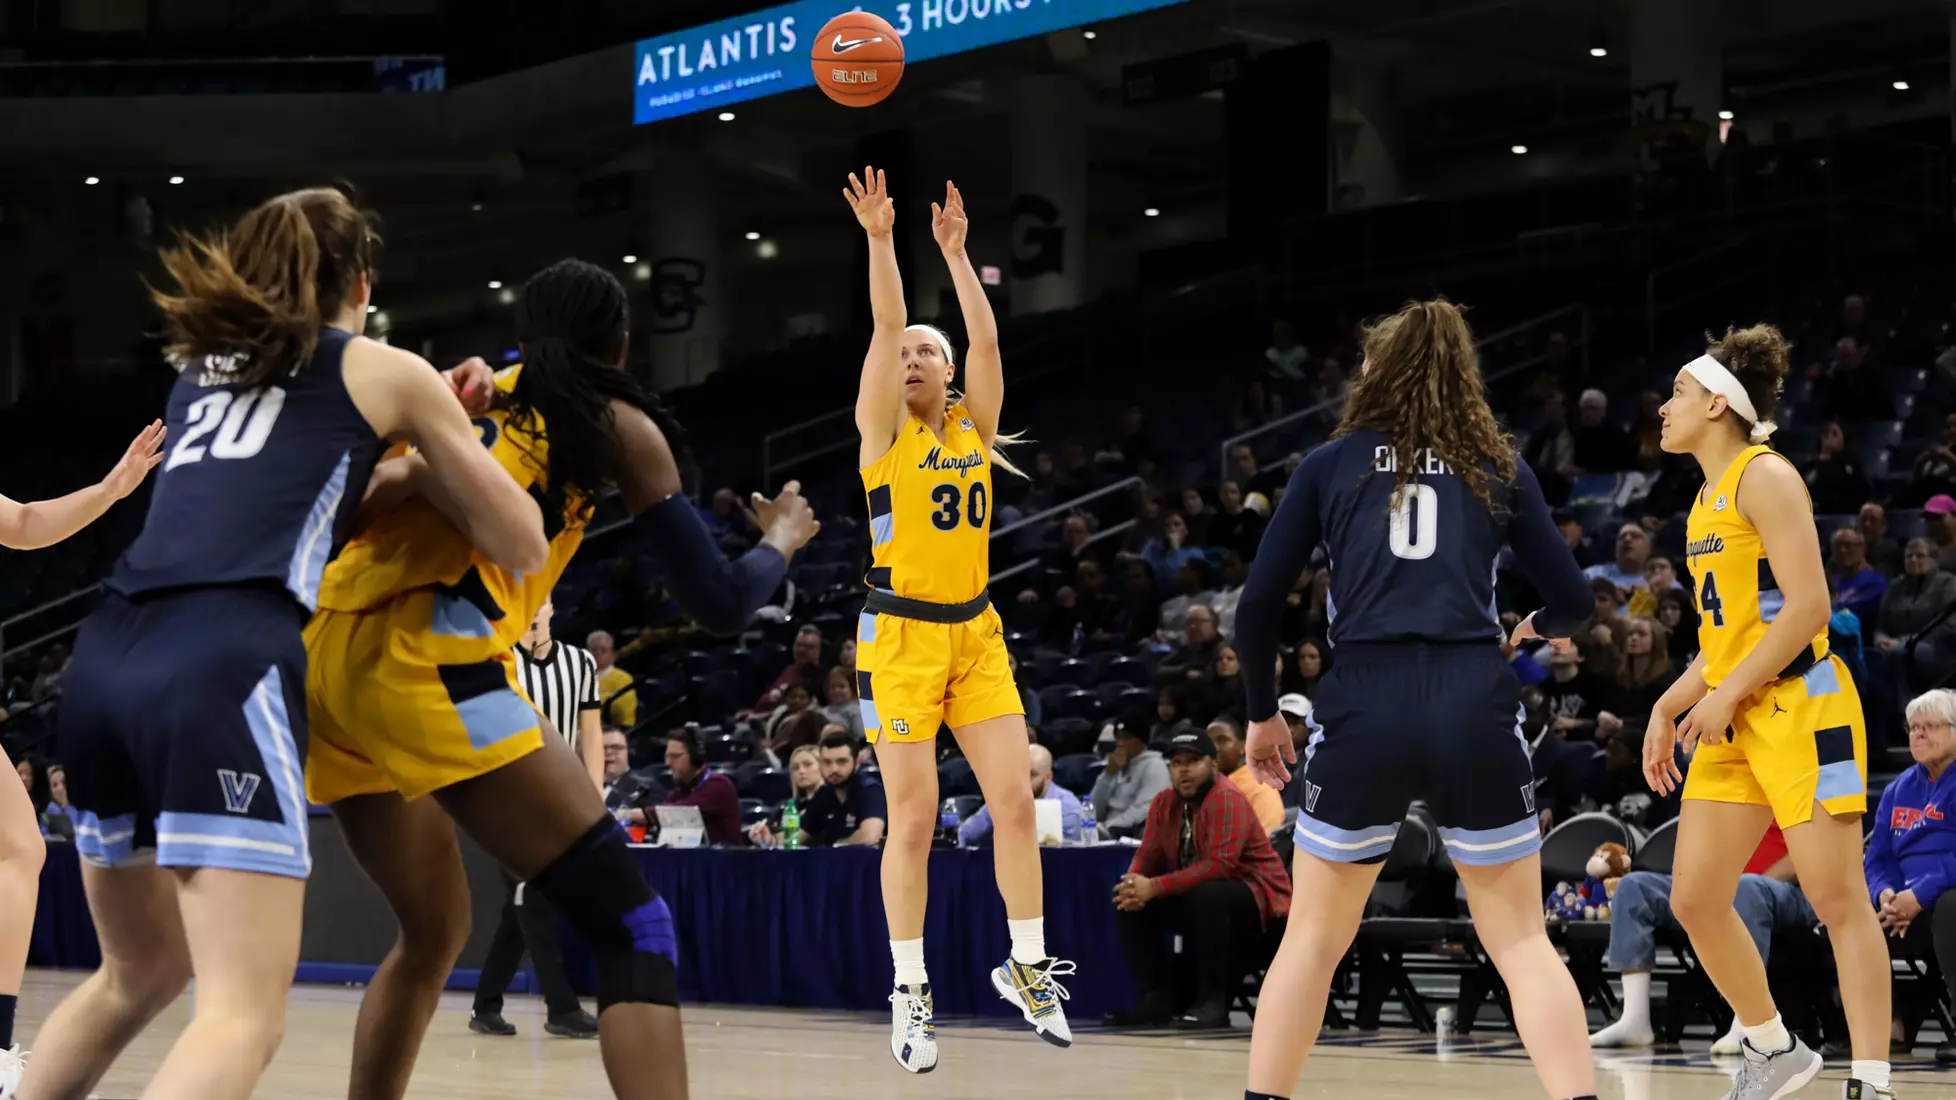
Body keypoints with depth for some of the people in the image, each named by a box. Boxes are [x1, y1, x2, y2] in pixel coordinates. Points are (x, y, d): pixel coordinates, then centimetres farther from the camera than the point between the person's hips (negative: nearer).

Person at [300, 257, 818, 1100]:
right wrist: (781, 539, 30)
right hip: (423, 659, -7)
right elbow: (718, 604, 14)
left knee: (433, 933, 26)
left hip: (326, 653, 7)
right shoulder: (618, 424, 13)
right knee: (631, 928, -6)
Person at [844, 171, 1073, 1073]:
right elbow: (886, 326, -10)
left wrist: (954, 251, -2)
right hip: (901, 638, -4)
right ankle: (910, 991, 5)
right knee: (913, 820, -4)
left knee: (1015, 802, -1)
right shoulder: (884, 429, 1)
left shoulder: (976, 425, 10)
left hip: (977, 634, 4)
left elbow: (986, 337, -1)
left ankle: (1026, 965, 12)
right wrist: (879, 239, -16)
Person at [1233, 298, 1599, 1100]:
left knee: (1314, 935, 15)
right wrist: (1540, 628, 40)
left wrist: (1261, 713, 22)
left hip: (1363, 708, 0)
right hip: (1473, 708, 0)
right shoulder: (1499, 469, 14)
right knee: (1520, 938, 9)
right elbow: (1572, 600, 16)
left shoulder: (1332, 463, 12)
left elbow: (1257, 604, 8)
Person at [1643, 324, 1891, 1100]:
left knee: (1837, 899, -8)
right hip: (1733, 723, 9)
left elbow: (1808, 607, -18)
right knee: (1694, 901, 4)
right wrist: (1670, 706, 14)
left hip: (1799, 708, -9)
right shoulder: (1708, 498, 17)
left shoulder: (1764, 475, -9)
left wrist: (1727, 695, -17)